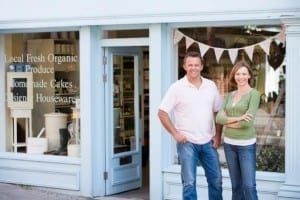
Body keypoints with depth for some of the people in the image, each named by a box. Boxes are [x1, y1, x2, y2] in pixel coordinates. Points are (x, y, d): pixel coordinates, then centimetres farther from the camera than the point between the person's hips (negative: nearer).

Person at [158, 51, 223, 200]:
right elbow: (162, 113, -6)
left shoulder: (211, 86, 4)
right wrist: (175, 133, -11)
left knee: (216, 180, 10)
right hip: (187, 143, -4)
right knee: (189, 182, -2)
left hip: (208, 142, 4)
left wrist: (218, 135, 4)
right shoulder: (177, 87, -7)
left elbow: (218, 112, 12)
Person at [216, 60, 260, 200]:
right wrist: (237, 118, -15)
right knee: (236, 185, 11)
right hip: (229, 143, 6)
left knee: (249, 185, -9)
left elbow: (248, 122, -17)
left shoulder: (254, 94, -7)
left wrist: (228, 122, -4)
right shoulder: (230, 95, 11)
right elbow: (219, 118, -1)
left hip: (246, 145, -6)